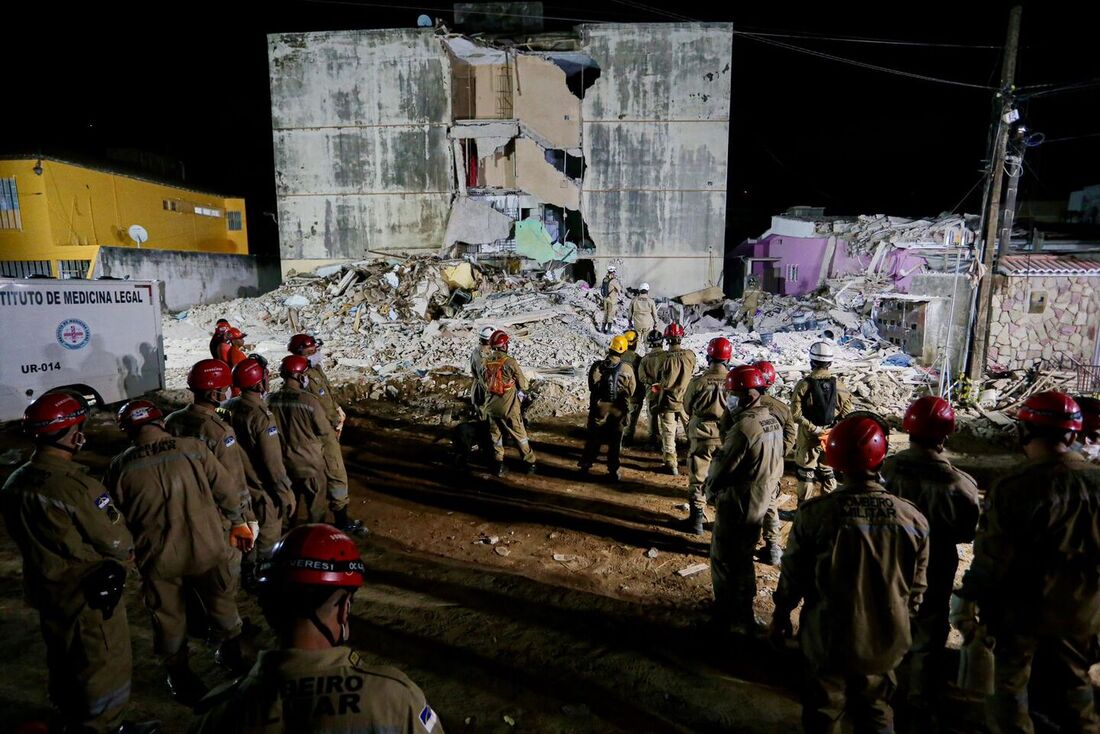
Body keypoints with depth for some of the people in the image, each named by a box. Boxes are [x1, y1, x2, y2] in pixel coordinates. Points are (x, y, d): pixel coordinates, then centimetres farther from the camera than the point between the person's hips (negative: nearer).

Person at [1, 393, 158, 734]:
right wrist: (123, 557, -1)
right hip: (90, 596, -8)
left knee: (64, 667, 25)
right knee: (104, 669, 11)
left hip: (45, 591, 8)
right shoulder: (77, 486, -30)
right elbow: (118, 543, -22)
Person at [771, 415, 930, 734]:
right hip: (885, 641, 2)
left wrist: (781, 615, 8)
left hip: (828, 638, -2)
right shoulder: (913, 519, -14)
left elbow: (793, 575, -10)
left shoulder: (814, 512, -22)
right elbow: (916, 589, -1)